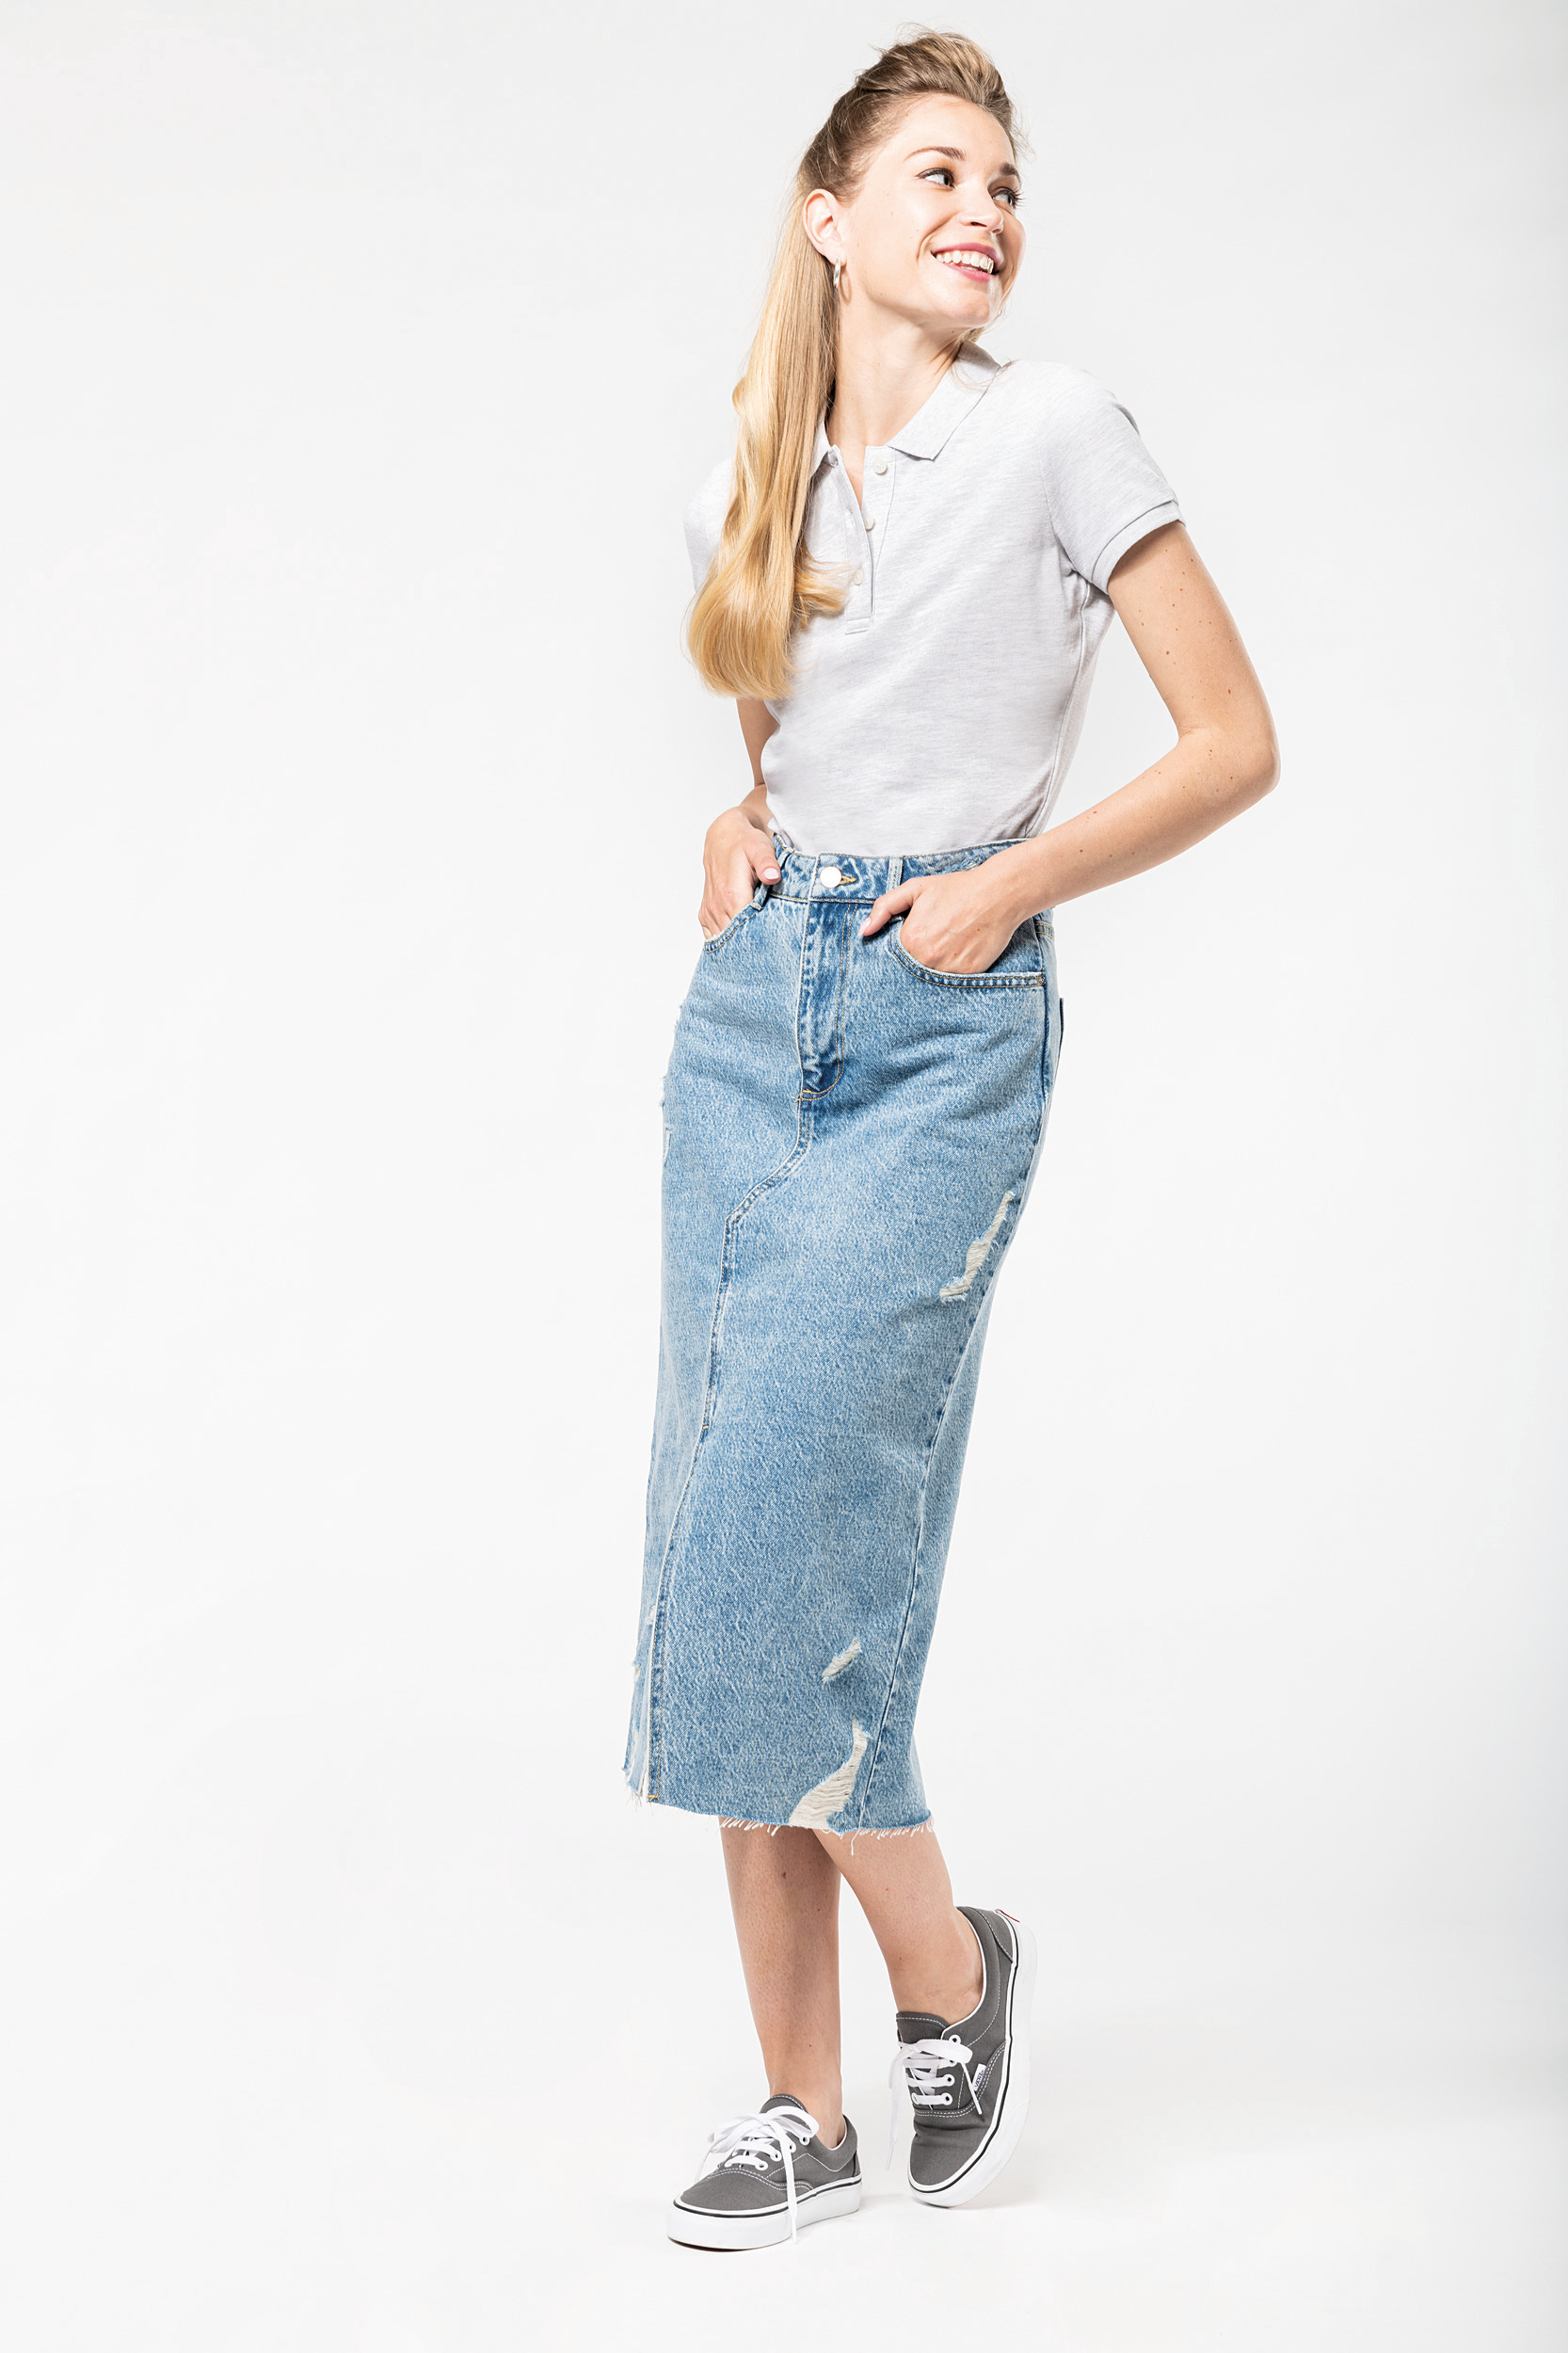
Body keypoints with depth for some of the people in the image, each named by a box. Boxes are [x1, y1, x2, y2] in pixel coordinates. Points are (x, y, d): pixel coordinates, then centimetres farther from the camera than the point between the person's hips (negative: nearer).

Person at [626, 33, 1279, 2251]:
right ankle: (801, 2105, 14)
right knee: (733, 1550, 3)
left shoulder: (1053, 429, -1)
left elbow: (1236, 741, -2)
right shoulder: (752, 490, 13)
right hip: (754, 1010, 5)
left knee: (785, 1545, -13)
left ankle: (950, 1967, 13)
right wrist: (735, 830, 7)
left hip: (945, 1030, -5)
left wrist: (1011, 883, -10)